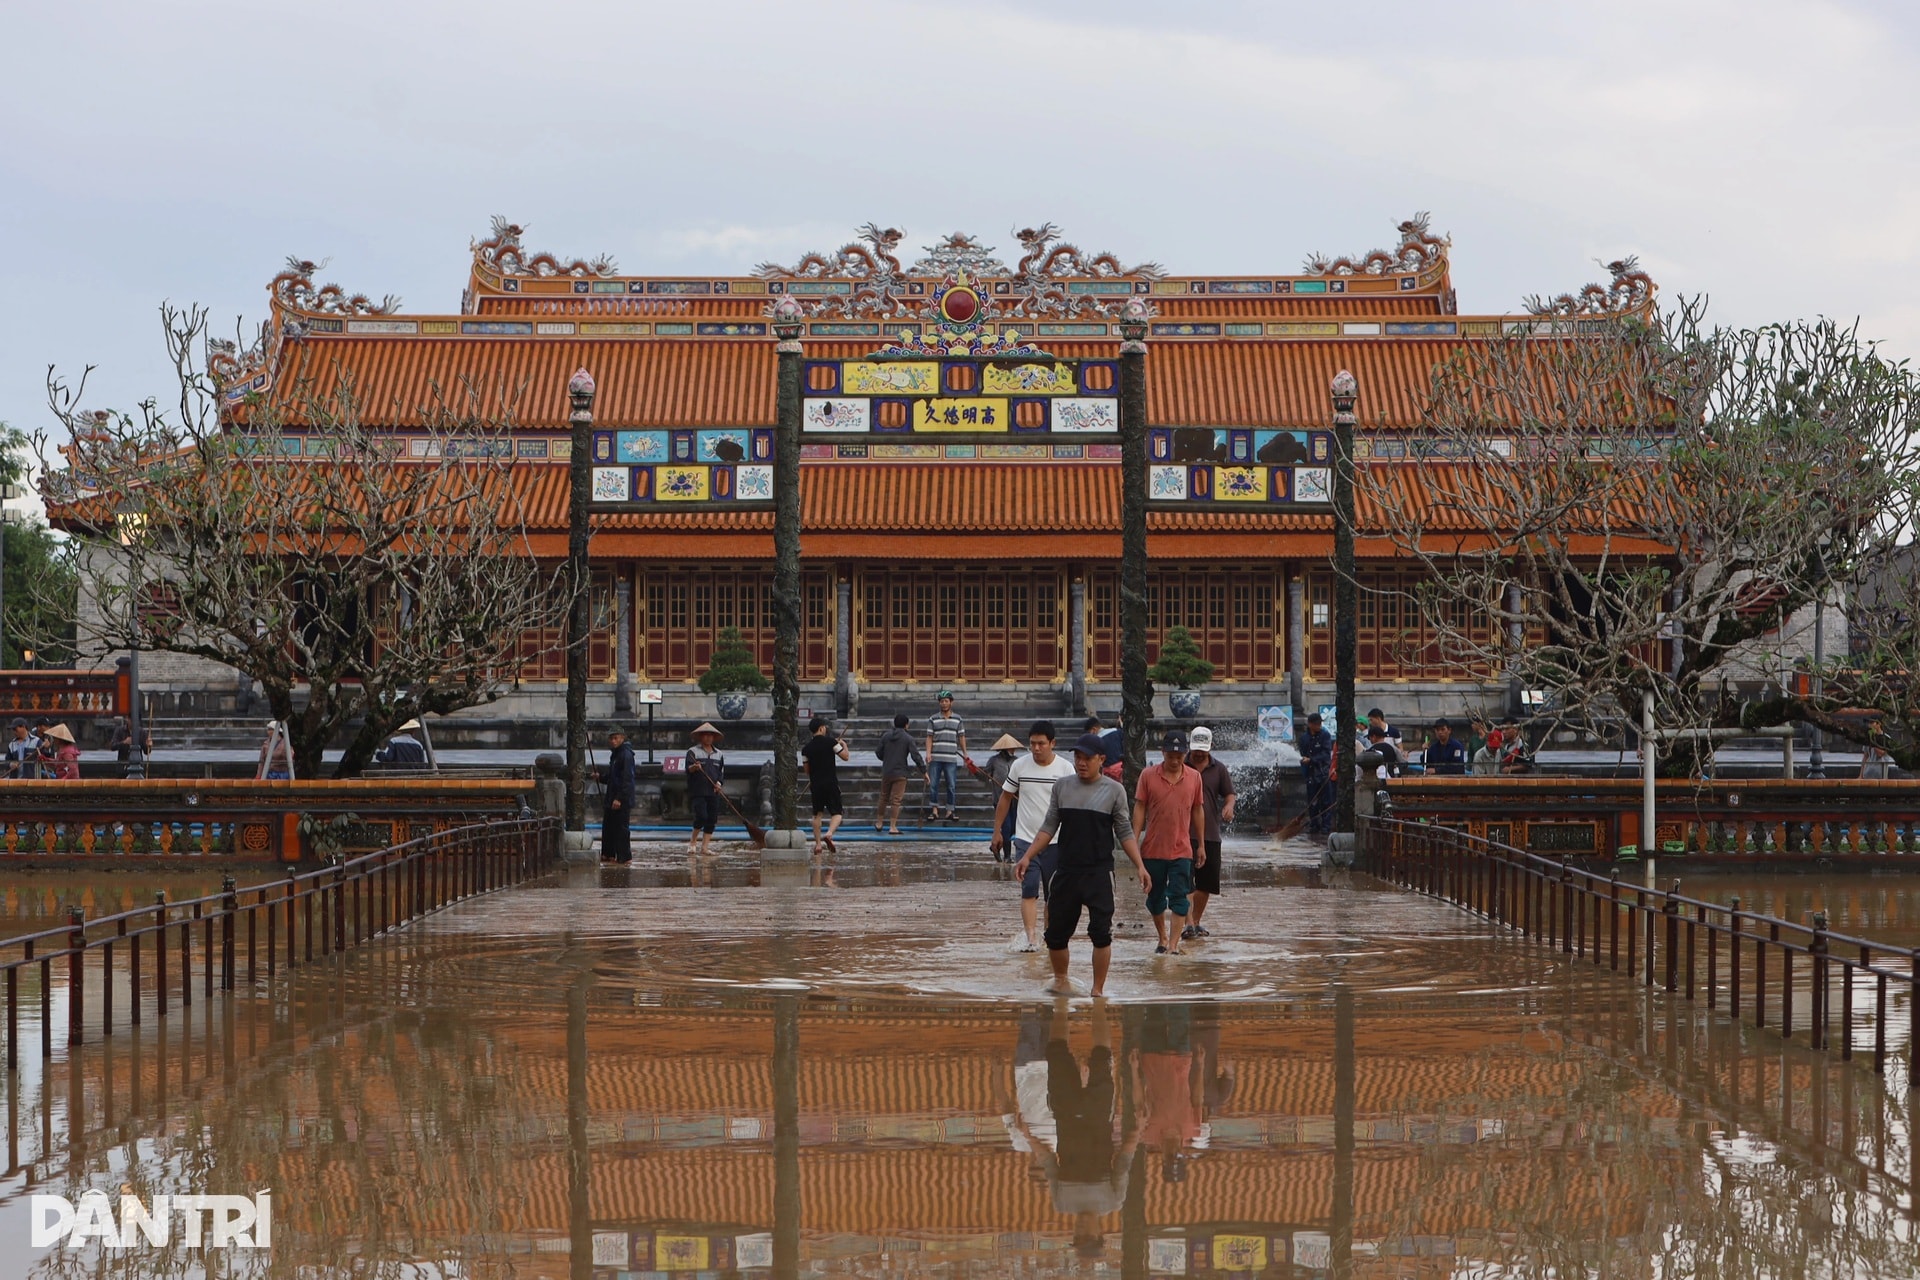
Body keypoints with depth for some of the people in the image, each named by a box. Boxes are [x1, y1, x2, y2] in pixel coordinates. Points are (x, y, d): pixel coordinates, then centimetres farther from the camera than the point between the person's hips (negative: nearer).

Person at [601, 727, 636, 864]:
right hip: (612, 798, 10)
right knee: (608, 826, 13)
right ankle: (608, 854, 21)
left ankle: (624, 856, -2)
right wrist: (600, 777, 10)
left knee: (621, 828, -7)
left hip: (622, 800, -10)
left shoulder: (626, 755, -13)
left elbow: (627, 779, -20)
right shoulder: (614, 755, 17)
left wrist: (619, 799, -23)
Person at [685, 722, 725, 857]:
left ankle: (703, 849, 4)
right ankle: (692, 843, 2)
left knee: (711, 821, 0)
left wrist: (719, 783, 0)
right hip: (697, 792, -5)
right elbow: (688, 769, -12)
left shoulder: (718, 754, 16)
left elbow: (722, 772, 19)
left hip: (713, 793, 5)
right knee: (701, 817, -17)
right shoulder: (693, 751, 1)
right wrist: (694, 768, -35)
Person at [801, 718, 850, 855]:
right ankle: (829, 834, -25)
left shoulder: (806, 748, 3)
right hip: (831, 783, -3)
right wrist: (844, 745, 17)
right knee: (837, 813, 2)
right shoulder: (830, 742, -7)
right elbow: (845, 756, -1)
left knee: (817, 814, 14)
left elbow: (807, 769, 9)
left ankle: (818, 843, 12)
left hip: (815, 783, 3)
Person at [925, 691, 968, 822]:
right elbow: (929, 737, 2)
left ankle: (950, 812, 7)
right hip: (935, 758, -1)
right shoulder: (933, 720, 4)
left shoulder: (958, 720, 9)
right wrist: (928, 753, -10)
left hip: (951, 758, 1)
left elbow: (961, 737, 12)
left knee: (951, 786, 1)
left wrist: (965, 754, 6)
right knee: (933, 785, -1)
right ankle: (935, 811, 6)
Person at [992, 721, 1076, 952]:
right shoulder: (1020, 766, 0)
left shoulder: (1065, 769, -3)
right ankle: (1032, 939, -15)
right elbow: (1005, 798, 11)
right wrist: (997, 831, 10)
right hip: (1025, 840, 0)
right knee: (1029, 891, -11)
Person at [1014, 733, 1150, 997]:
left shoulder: (1114, 791, 1)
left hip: (1099, 873, -3)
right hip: (1065, 871, 3)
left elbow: (1125, 833, 3)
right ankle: (1060, 980, 28)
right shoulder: (1062, 787, 8)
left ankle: (1098, 990, 3)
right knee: (1056, 932, 7)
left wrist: (1139, 866, -4)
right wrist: (1027, 857, 1)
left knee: (1101, 933, -7)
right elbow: (1049, 827, 11)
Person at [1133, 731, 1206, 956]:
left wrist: (1201, 845, 13)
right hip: (1153, 849, 1)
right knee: (1154, 897, 11)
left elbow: (1198, 811, 11)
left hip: (1182, 850, -1)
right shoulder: (1148, 776, -1)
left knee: (1179, 898, -9)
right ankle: (1163, 939, 29)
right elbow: (1139, 808, 1)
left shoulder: (1194, 777, 3)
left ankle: (1173, 945, -10)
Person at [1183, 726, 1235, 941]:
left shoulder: (1218, 769, 10)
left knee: (1207, 882, 9)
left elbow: (1229, 793, 11)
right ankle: (1188, 924, -15)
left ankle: (1197, 922, 24)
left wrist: (1229, 805, -11)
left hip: (1210, 833, 4)